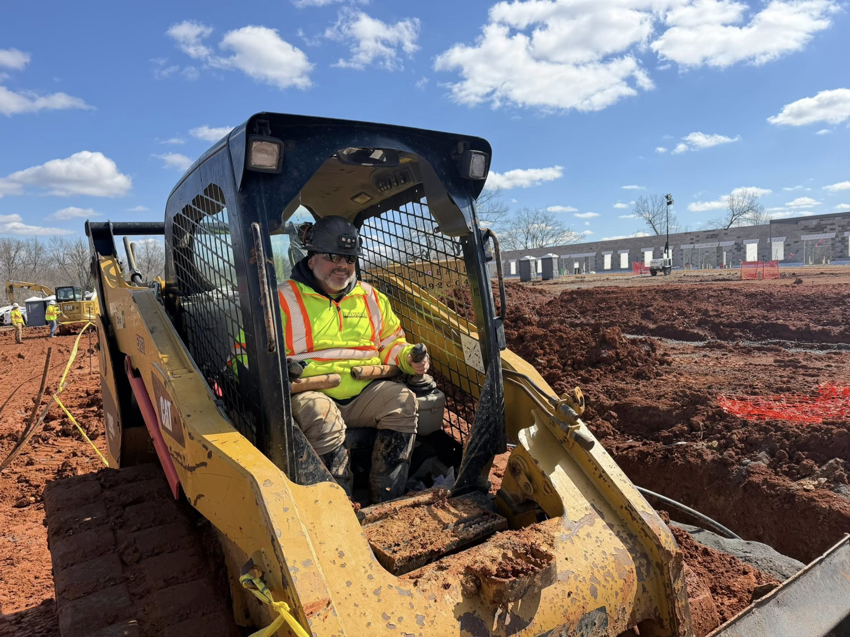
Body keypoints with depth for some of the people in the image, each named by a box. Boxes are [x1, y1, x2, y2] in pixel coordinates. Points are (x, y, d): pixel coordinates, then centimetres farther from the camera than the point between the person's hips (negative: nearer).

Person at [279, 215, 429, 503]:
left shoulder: (371, 297, 18)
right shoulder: (284, 299, 4)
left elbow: (391, 342, 26)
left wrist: (409, 358, 3)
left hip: (364, 393, 4)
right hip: (311, 394, -3)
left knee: (403, 401, -22)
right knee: (322, 417, -36)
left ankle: (387, 501, -17)